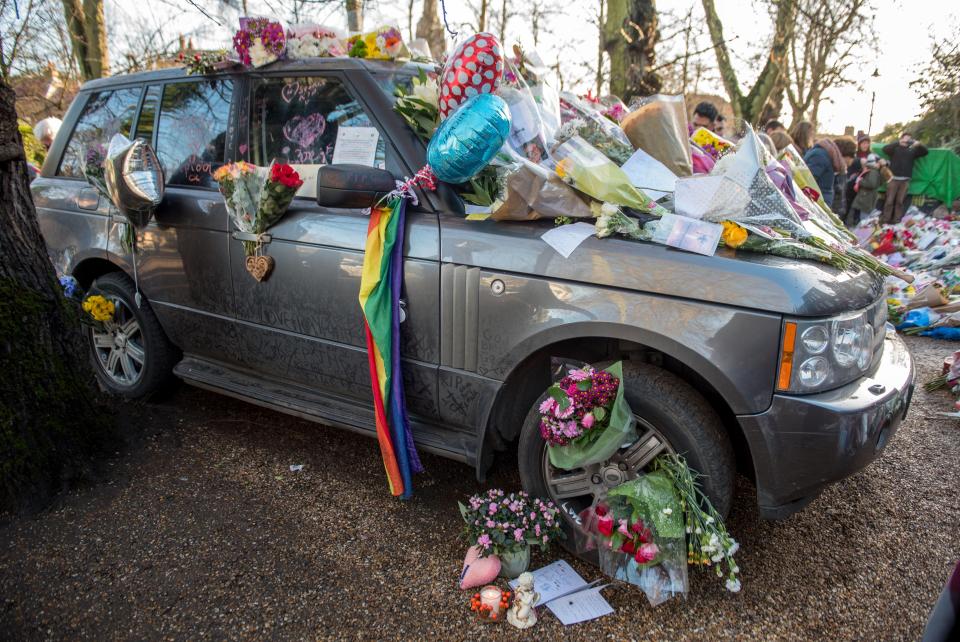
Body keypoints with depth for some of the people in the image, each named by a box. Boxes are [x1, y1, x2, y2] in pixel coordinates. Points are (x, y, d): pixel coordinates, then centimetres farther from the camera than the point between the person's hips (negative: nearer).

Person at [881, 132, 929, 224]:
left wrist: (919, 145, -12)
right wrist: (899, 143, -25)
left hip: (905, 180, 2)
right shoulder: (895, 149, 5)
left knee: (900, 201, 5)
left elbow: (926, 152, 7)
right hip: (893, 178, -2)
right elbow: (885, 149, -13)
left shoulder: (912, 150, 12)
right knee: (890, 200, -1)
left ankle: (896, 219, 10)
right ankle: (885, 219, 4)